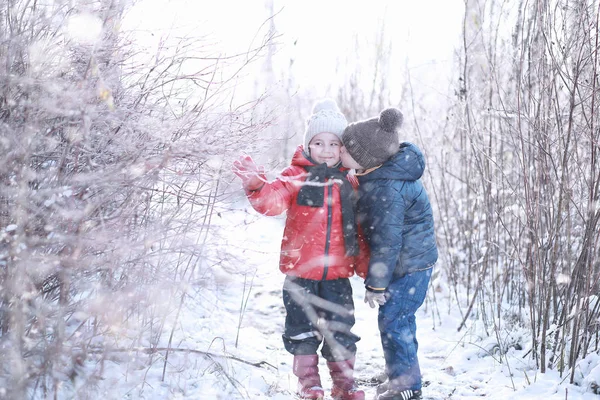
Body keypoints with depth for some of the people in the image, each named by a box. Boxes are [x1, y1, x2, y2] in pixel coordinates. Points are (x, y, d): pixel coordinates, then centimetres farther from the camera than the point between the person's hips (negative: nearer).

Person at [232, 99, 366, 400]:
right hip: (301, 271, -2)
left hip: (337, 273, 2)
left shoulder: (348, 183, 6)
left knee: (341, 330, 7)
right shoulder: (296, 177, -3)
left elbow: (361, 226, 12)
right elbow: (274, 200, -20)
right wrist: (257, 186, -42)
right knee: (302, 328, 7)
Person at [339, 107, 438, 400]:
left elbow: (386, 242, -27)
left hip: (409, 266, -10)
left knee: (392, 320, -3)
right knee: (400, 318, 19)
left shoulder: (386, 191, -30)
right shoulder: (389, 169, 2)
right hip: (414, 258, 10)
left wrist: (375, 285, -18)